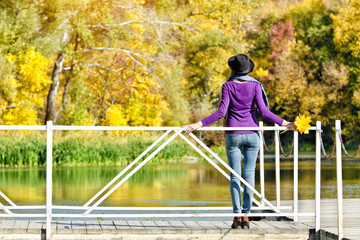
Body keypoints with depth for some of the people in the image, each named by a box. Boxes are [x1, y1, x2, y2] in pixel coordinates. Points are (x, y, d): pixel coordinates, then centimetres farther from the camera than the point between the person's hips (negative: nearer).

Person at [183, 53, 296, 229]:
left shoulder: (228, 86, -4)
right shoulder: (255, 86, -2)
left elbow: (221, 112, -13)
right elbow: (263, 111, -9)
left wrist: (199, 124, -12)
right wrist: (284, 123, -4)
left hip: (233, 134, -1)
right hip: (252, 133, 1)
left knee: (235, 175, 3)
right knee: (249, 174, 4)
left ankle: (237, 216, -3)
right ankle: (246, 215, 0)